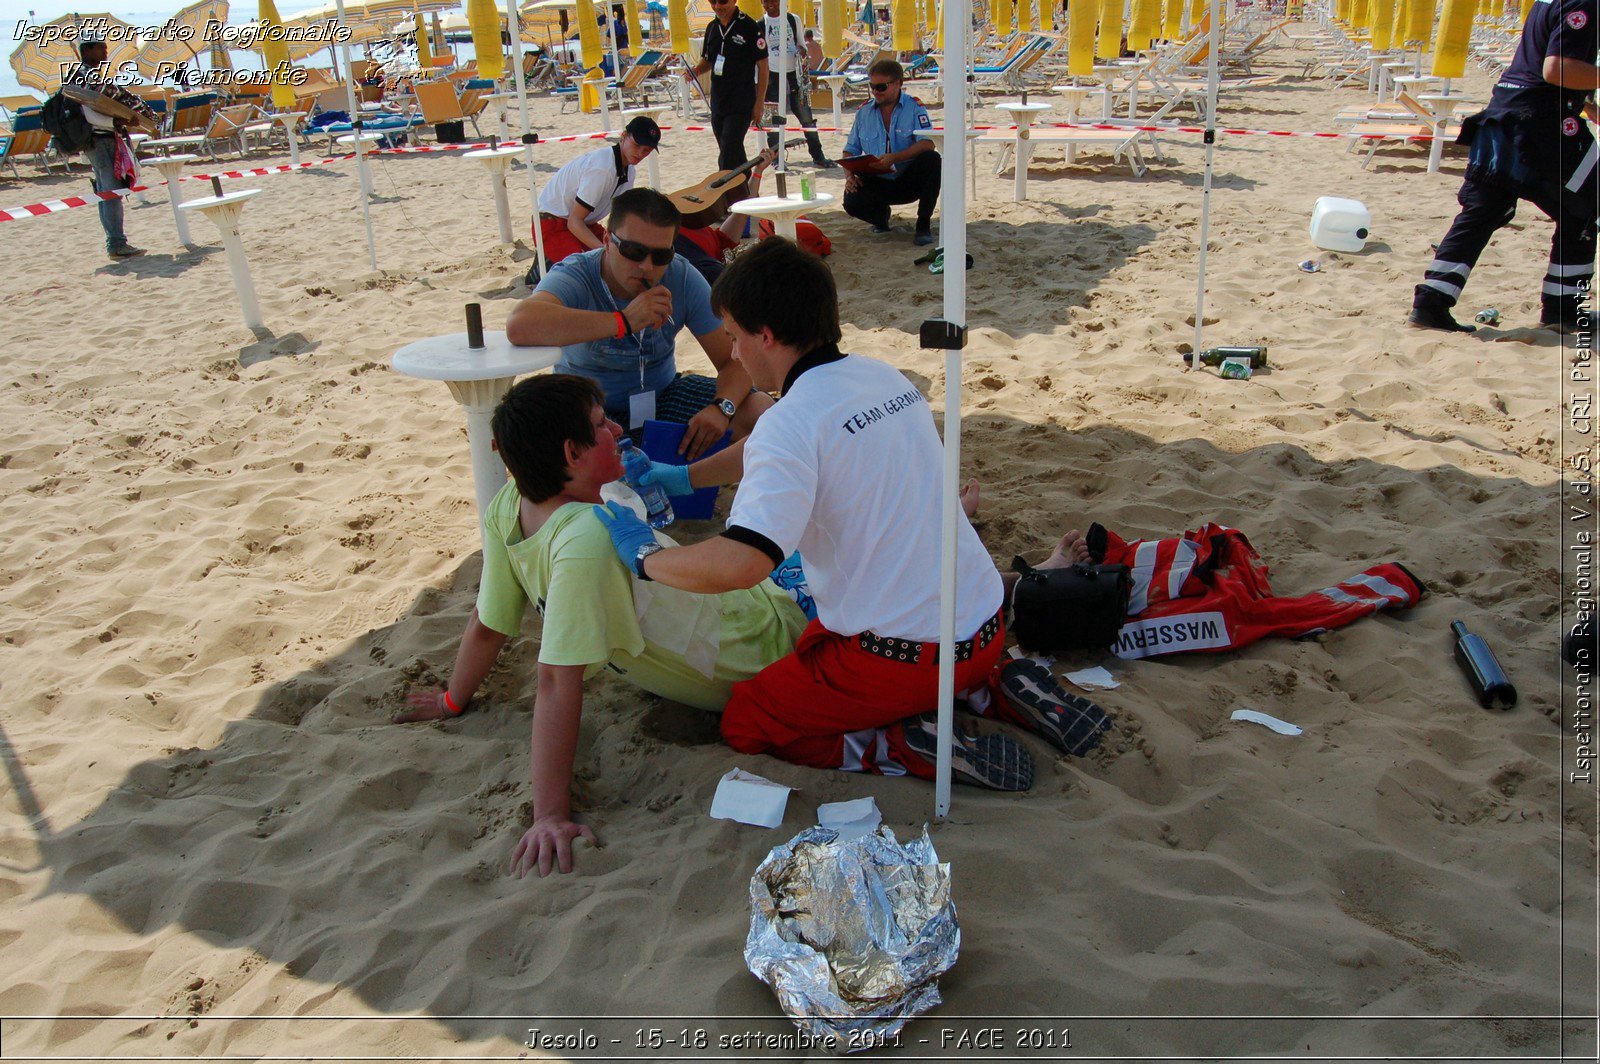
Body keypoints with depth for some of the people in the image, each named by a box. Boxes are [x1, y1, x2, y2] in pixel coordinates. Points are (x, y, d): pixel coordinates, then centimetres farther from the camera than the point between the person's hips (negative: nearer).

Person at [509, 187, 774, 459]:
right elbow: (518, 325, -45)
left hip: (662, 395, 4)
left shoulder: (682, 278, -10)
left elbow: (735, 360, -8)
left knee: (762, 409, -15)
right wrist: (624, 321, -45)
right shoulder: (575, 276, -22)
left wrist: (721, 407, -32)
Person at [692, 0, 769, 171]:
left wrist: (759, 104, -12)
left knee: (728, 152, -15)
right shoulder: (712, 27, 11)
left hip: (741, 104, -7)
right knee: (734, 152, 14)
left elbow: (763, 66, -8)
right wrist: (696, 70, -1)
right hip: (718, 102, 7)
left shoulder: (749, 26, -8)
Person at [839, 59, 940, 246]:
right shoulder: (864, 111, 6)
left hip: (909, 181, -2)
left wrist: (894, 158, -33)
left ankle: (924, 223, -13)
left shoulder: (914, 107, -5)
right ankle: (881, 215, 11)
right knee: (852, 201, -28)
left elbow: (928, 144, -20)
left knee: (931, 159, -32)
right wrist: (849, 175, -12)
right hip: (877, 183, 2)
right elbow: (851, 150, 10)